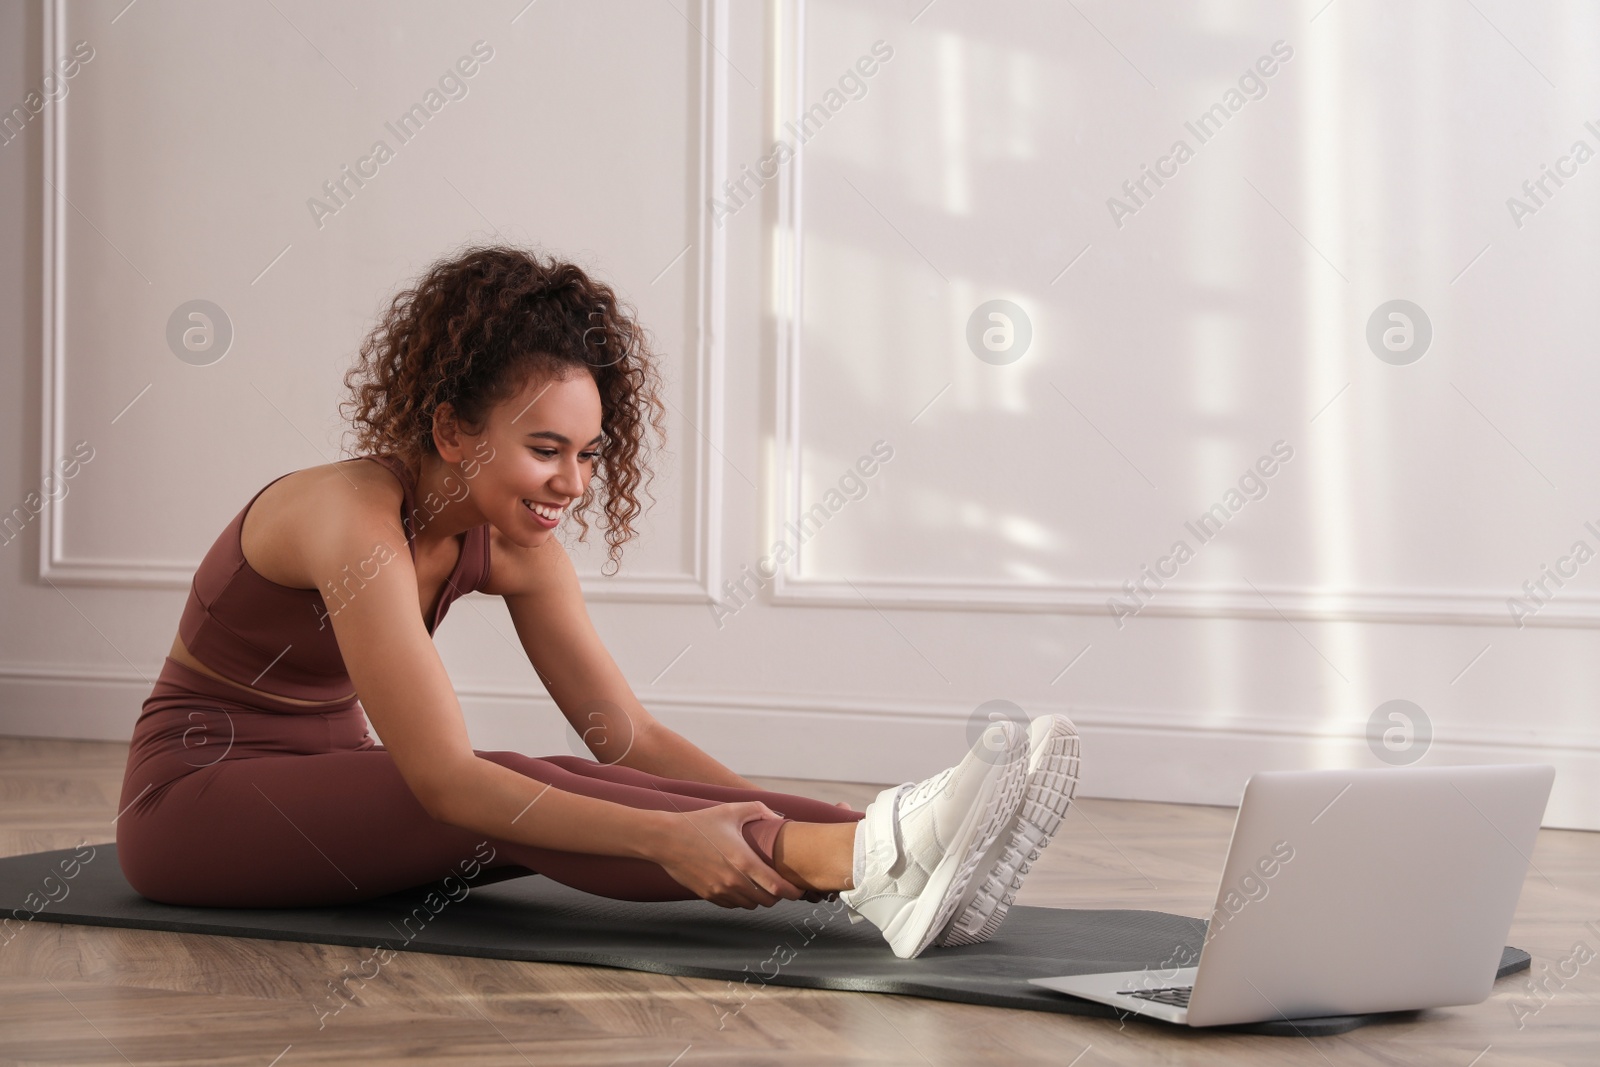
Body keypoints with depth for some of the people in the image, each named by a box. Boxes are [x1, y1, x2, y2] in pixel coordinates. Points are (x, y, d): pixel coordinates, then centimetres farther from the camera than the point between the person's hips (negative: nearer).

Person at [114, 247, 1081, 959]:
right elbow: (444, 778, -34)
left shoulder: (512, 545, -3)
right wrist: (665, 838, -43)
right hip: (194, 798, -7)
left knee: (545, 801, -21)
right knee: (511, 797, -31)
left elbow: (626, 735, -5)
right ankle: (863, 863, -47)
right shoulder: (357, 517, -28)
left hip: (322, 785, 7)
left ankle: (879, 859, -36)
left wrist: (777, 821, -20)